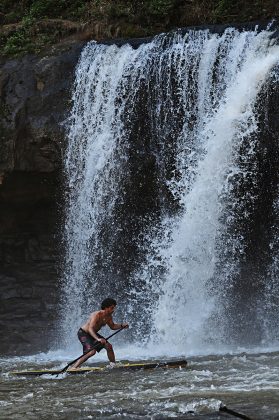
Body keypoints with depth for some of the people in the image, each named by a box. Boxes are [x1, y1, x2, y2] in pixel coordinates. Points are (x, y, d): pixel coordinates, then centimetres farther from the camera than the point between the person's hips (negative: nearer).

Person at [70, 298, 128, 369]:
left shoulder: (108, 317, -4)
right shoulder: (97, 315, -31)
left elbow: (112, 326, 14)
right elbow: (90, 329, -42)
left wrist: (122, 325, -4)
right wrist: (98, 339, -56)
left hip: (93, 334, 9)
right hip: (83, 333, -9)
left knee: (109, 346, 3)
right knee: (92, 351, -26)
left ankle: (113, 365, 22)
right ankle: (73, 367, -27)